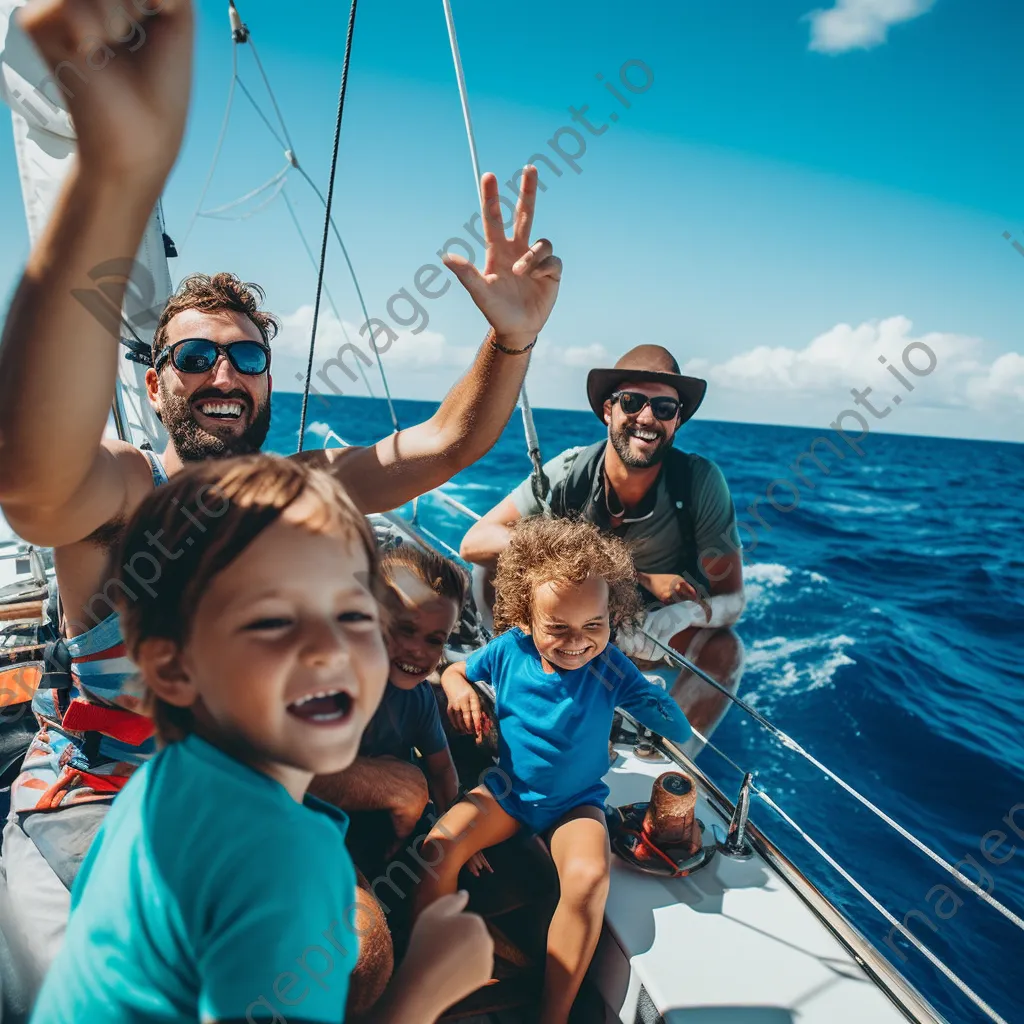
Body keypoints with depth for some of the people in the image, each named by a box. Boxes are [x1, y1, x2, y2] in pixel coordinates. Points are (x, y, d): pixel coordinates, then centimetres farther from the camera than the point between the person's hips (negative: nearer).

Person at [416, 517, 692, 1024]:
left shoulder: (611, 669, -18)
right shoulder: (509, 648, -13)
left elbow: (679, 731, -14)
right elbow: (454, 671, 3)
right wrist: (461, 692, -15)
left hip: (575, 804, -2)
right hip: (506, 791, 2)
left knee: (588, 878, -31)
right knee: (439, 847, -21)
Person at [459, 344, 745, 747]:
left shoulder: (701, 482, -23)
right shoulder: (570, 472, -23)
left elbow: (731, 598, -18)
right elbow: (475, 543, -29)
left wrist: (683, 614, -44)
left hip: (658, 629, 0)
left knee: (725, 648, -29)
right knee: (497, 570, -23)